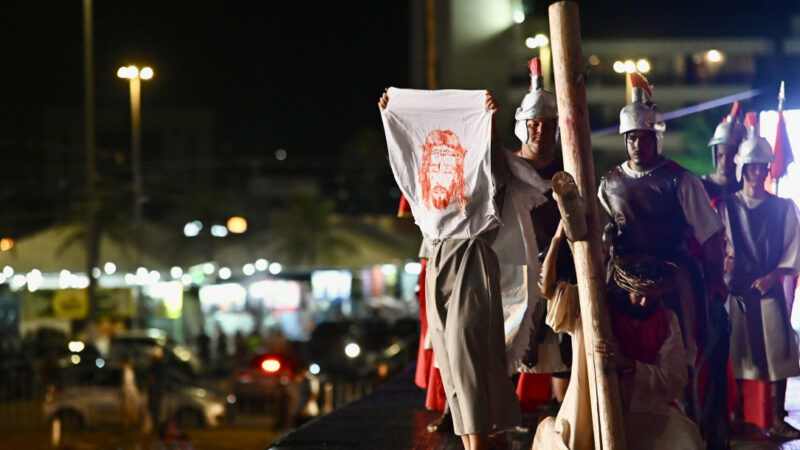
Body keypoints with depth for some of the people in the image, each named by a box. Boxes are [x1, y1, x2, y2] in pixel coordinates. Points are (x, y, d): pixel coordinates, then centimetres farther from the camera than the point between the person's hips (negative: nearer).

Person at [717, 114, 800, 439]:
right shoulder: (726, 208, 5)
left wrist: (773, 275, -8)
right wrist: (724, 259, -15)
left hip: (770, 290, 0)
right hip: (736, 290, 0)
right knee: (736, 355, 1)